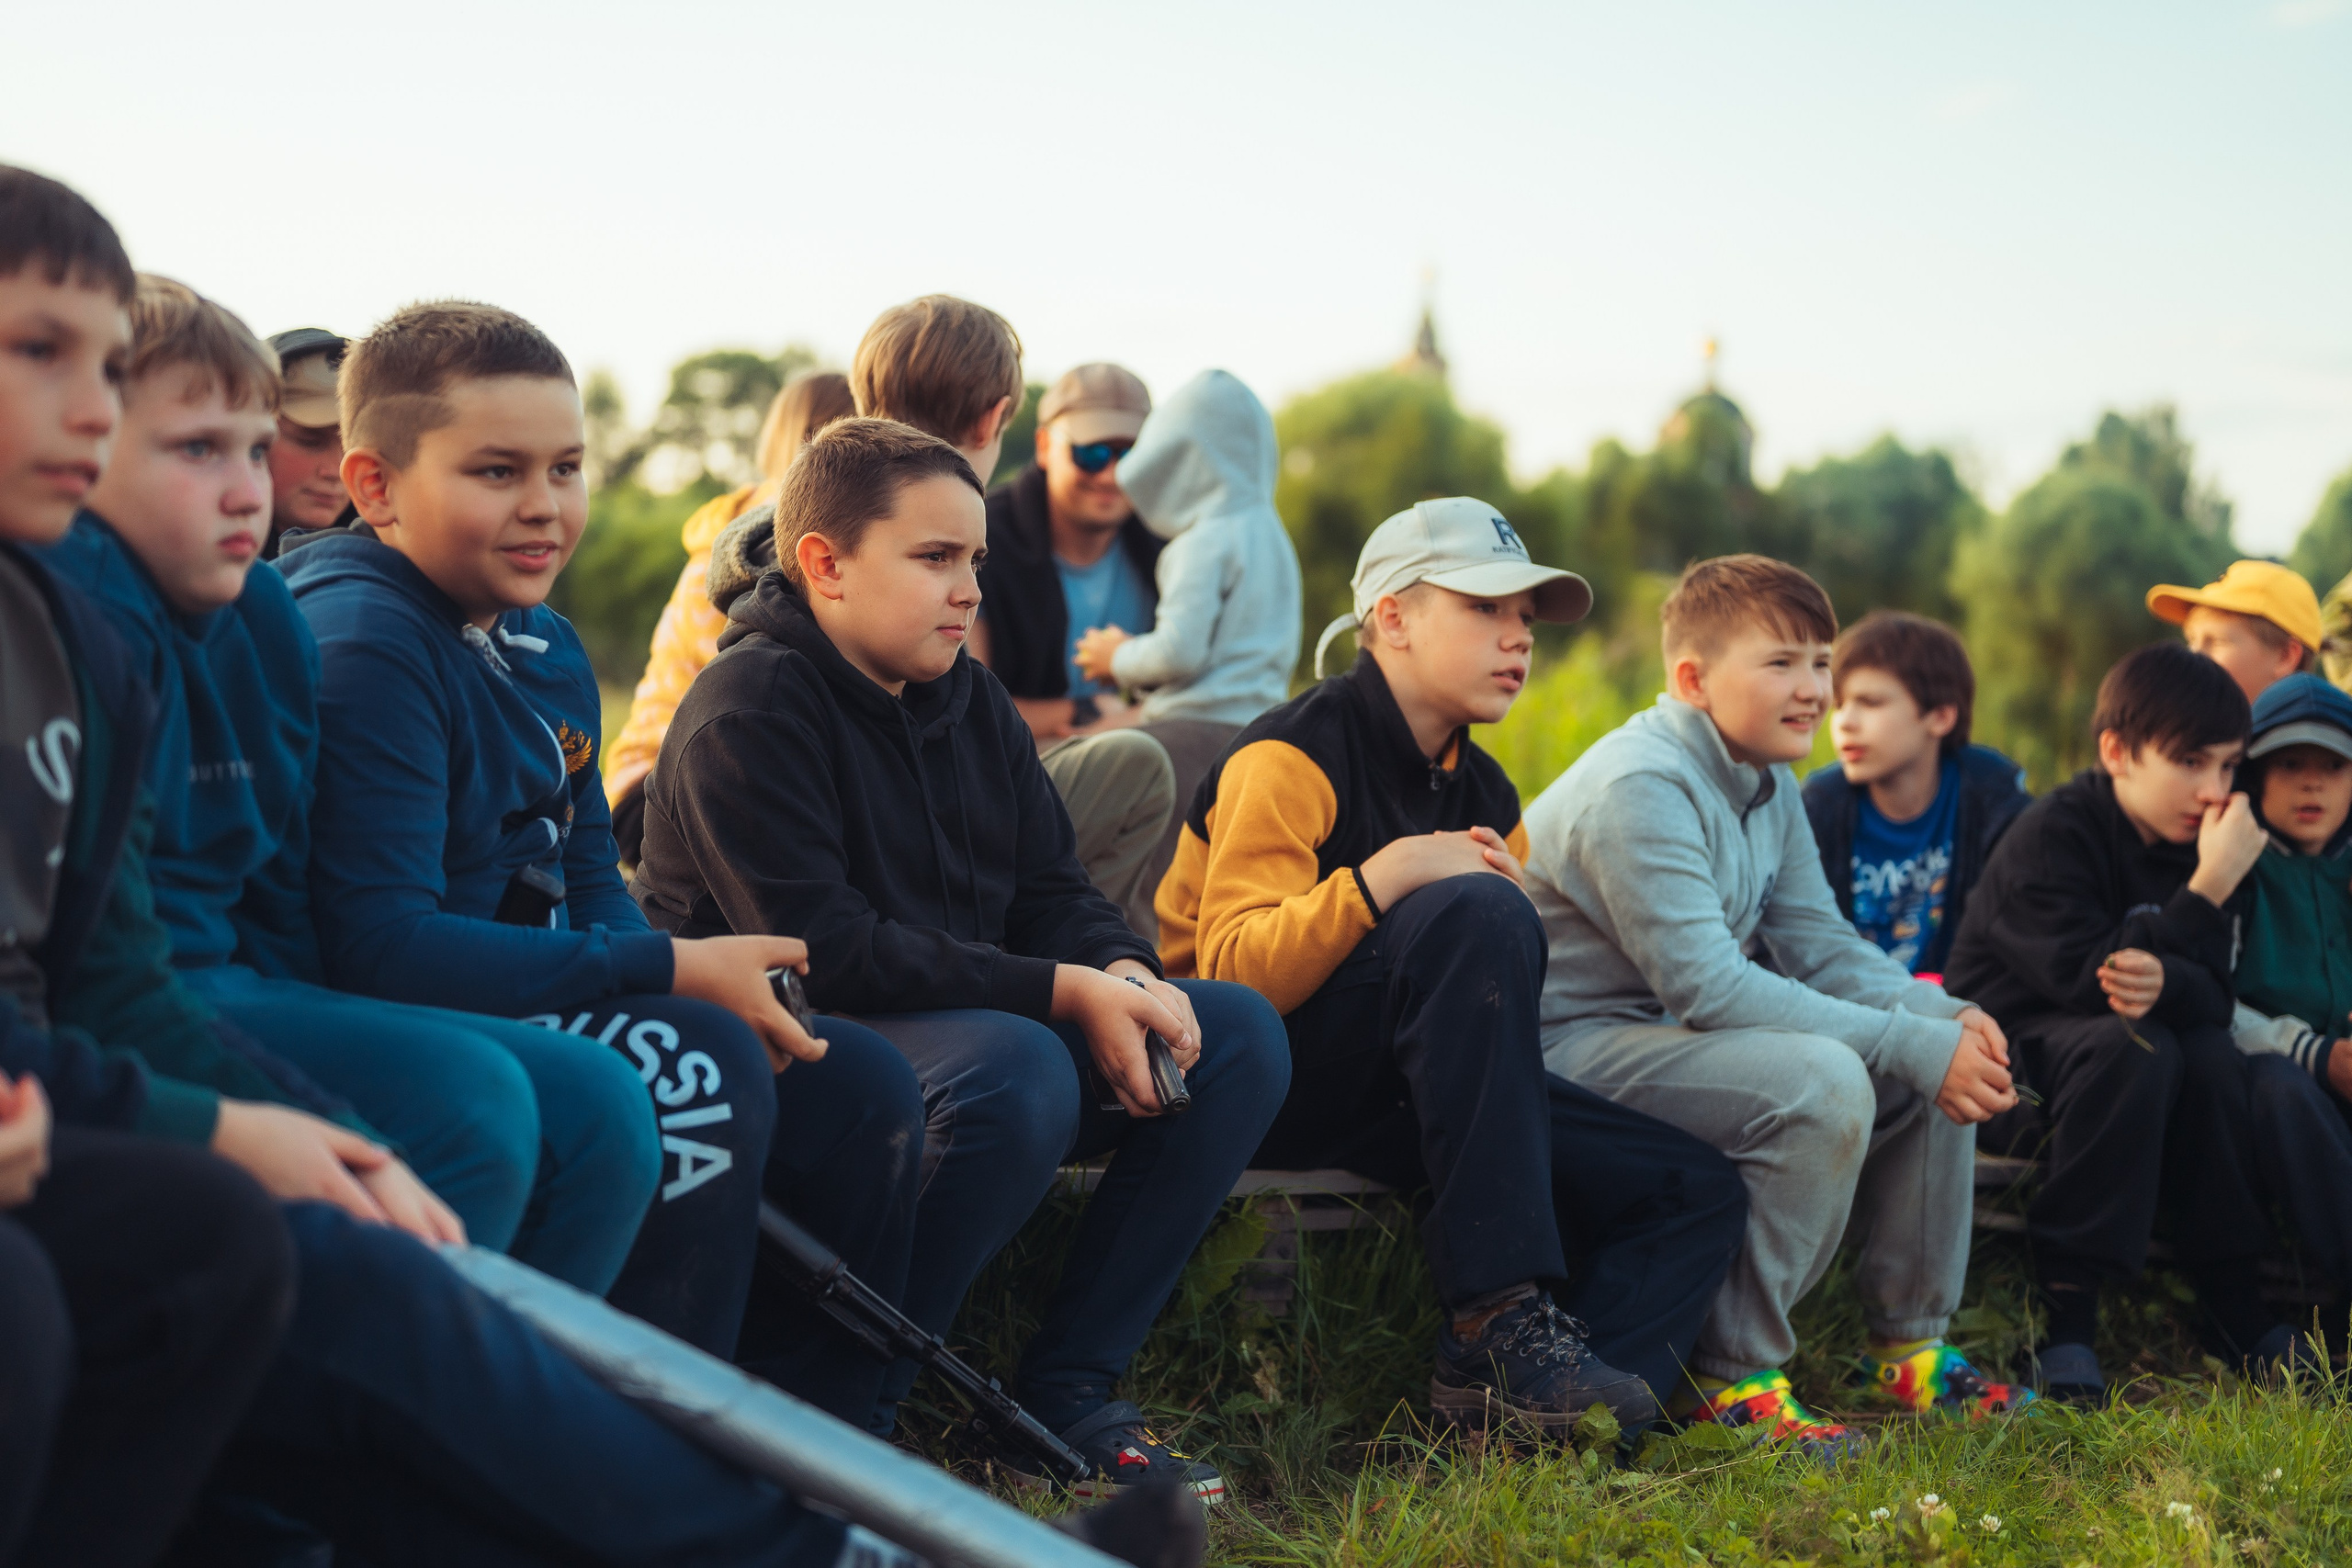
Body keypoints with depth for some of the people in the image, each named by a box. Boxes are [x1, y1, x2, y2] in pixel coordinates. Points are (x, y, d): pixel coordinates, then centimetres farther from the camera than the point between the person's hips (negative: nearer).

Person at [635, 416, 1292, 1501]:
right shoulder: (747, 710, -13)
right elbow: (823, 950, -22)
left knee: (1238, 1034, -6)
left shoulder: (968, 701, 13)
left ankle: (1070, 1384, -6)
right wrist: (1061, 994, -24)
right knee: (1020, 1069, -37)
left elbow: (1051, 892, 12)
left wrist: (1126, 974, -13)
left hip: (973, 1027, 9)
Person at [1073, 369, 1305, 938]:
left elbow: (1180, 651, -17)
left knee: (1157, 896, -7)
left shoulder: (1206, 540, -9)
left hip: (1193, 735, -8)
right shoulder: (1272, 534, 16)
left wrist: (1118, 659, 4)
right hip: (1259, 731, 8)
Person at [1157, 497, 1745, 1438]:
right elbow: (1233, 975, -20)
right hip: (1262, 1077, -8)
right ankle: (1501, 1308, -34)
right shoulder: (1296, 757, -9)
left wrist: (1500, 901, -7)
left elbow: (1496, 1001, 14)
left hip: (1401, 1095, 8)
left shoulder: (1485, 794, 15)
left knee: (1698, 1191, -6)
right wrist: (1384, 877, -30)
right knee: (1479, 914, -34)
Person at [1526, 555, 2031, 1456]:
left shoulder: (1769, 784, 10)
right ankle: (1735, 1377, -19)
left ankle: (1909, 1345, 11)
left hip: (1680, 1036, 10)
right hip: (1576, 1048, -10)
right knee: (1821, 1080, -31)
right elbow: (1707, 987, -28)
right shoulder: (1639, 788, -22)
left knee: (1938, 1061, 1)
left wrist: (1944, 1016, -12)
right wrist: (1911, 1044, -27)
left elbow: (1819, 944, 8)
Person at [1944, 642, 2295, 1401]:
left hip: (2103, 1048, 6)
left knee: (2212, 1053, -22)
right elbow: (2085, 980, -30)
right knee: (2131, 1046, -33)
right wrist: (2208, 888, -33)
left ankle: (2229, 1293, -10)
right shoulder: (2052, 836, -20)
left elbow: (2216, 994, -8)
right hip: (2001, 1049, -6)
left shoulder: (2195, 841, 2)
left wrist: (2163, 982, -34)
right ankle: (2063, 1307, -32)